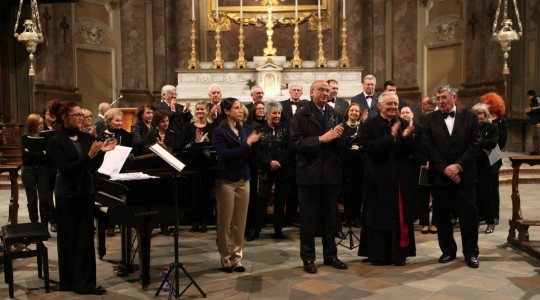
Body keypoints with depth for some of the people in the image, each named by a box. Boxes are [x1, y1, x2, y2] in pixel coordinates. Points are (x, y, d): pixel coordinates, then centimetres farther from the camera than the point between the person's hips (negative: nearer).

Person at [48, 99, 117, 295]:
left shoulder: (86, 137, 6)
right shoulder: (56, 142, -9)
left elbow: (94, 167, 6)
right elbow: (65, 169, -18)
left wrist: (102, 151, -10)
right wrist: (89, 156, -25)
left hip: (86, 192, 5)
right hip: (68, 195, -5)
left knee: (85, 238, 5)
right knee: (69, 238, 8)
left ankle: (84, 282, 13)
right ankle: (68, 281, 23)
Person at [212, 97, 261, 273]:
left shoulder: (244, 131, 10)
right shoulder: (219, 132, -5)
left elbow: (250, 155, 9)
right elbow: (225, 154, -19)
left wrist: (253, 143, -10)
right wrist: (247, 144, -18)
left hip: (243, 180, 5)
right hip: (226, 181, -5)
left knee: (240, 223, 7)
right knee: (225, 222, 4)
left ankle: (236, 258, 18)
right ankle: (226, 260, 15)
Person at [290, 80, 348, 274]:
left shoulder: (336, 115, 9)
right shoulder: (301, 116, -3)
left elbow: (343, 146, 6)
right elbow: (295, 143, -16)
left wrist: (337, 137, -15)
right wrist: (321, 139, -19)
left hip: (331, 173, 4)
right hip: (309, 174, -4)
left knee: (330, 217, 14)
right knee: (308, 218, 6)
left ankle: (330, 255, 27)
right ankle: (308, 257, 18)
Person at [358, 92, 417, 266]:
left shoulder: (404, 124, 7)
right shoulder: (369, 126, -2)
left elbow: (411, 151, 1)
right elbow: (369, 148, -17)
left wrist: (406, 137, -19)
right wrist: (391, 137, -21)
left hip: (402, 179, 3)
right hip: (379, 179, -3)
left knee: (401, 217, 7)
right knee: (379, 217, 5)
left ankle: (399, 253, 17)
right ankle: (378, 254, 14)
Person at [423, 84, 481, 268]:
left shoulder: (470, 117, 3)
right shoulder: (430, 120, 4)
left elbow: (474, 144, -3)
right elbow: (429, 147, -4)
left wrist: (458, 166, -13)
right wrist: (445, 169, -12)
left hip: (464, 175, -1)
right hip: (439, 176, 1)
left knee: (469, 215, 2)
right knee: (442, 215, 8)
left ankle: (471, 253, 15)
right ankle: (448, 251, 21)